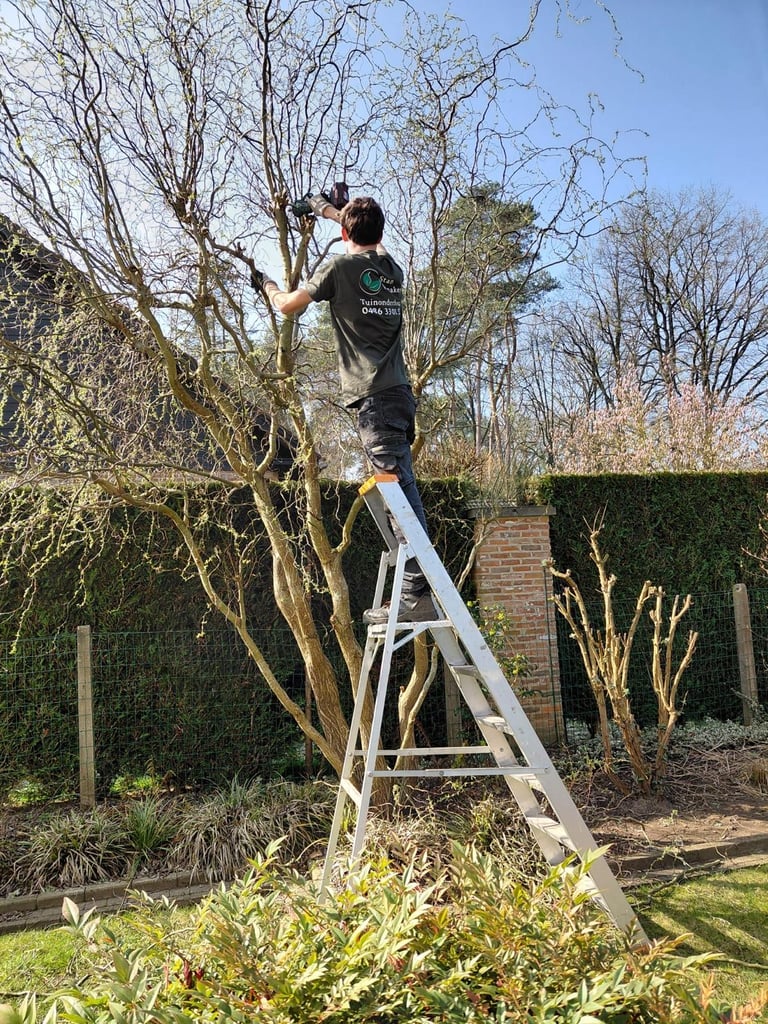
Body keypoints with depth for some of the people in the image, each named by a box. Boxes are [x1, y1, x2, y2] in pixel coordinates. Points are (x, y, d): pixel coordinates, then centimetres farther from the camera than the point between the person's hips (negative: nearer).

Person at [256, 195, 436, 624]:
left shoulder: (341, 267, -1)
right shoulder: (392, 266, 19)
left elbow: (289, 305, 2)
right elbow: (372, 239, 43)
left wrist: (268, 286, 24)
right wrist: (330, 210, 55)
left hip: (375, 396, -8)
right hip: (399, 392, 8)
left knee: (401, 495, -14)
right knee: (401, 495, 10)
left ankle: (418, 596, -17)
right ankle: (417, 594, 14)